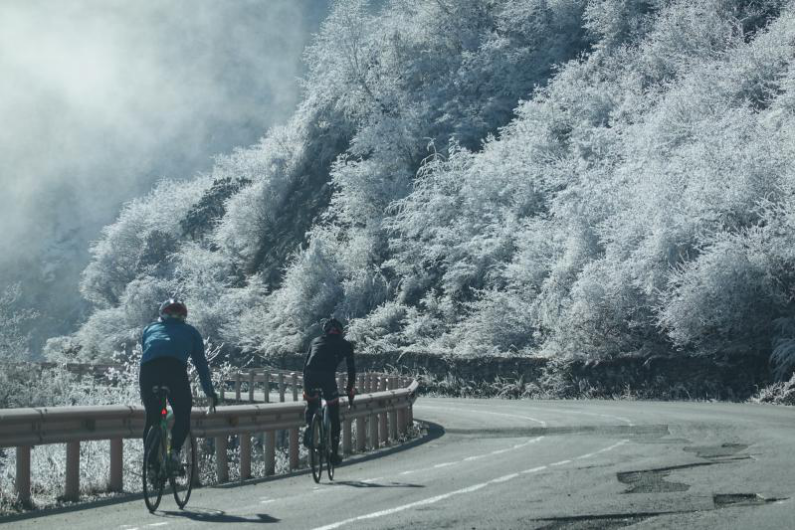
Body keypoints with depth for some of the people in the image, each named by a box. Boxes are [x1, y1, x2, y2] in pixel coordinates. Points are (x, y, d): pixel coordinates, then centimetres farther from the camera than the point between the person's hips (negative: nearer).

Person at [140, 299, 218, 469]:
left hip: (147, 367, 2)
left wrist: (146, 393, 52)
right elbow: (201, 364, 33)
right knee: (183, 416, 10)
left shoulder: (149, 329, 36)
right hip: (175, 369, -2)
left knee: (152, 418, 15)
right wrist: (210, 393, 42)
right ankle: (174, 451, -12)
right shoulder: (190, 331, 32)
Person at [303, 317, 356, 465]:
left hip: (310, 375, 3)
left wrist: (305, 388, 37)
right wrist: (349, 389, 33)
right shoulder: (345, 345, 22)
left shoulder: (316, 341, 30)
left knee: (311, 405, 31)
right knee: (334, 416, 11)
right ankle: (334, 453, 11)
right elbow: (351, 368, 21)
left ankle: (308, 426, 3)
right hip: (327, 377, -3)